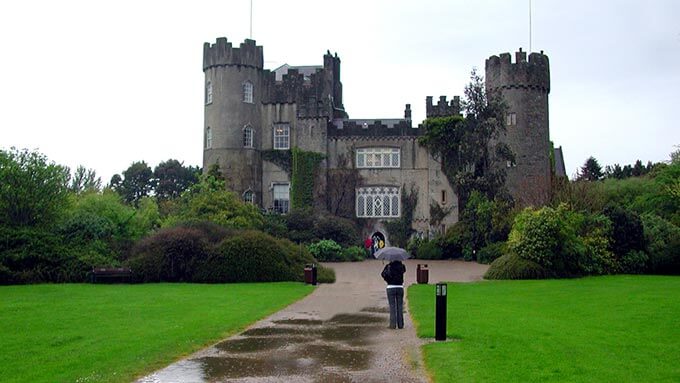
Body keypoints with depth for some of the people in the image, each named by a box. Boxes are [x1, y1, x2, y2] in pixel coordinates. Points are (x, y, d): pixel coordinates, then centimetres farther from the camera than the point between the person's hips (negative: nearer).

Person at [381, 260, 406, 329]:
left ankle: (393, 324, -2)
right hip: (400, 288, 2)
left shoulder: (389, 266, -7)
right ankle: (400, 324, 6)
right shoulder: (401, 266, 0)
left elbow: (383, 274, -15)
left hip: (391, 288, -2)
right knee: (400, 306, 6)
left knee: (392, 307, 1)